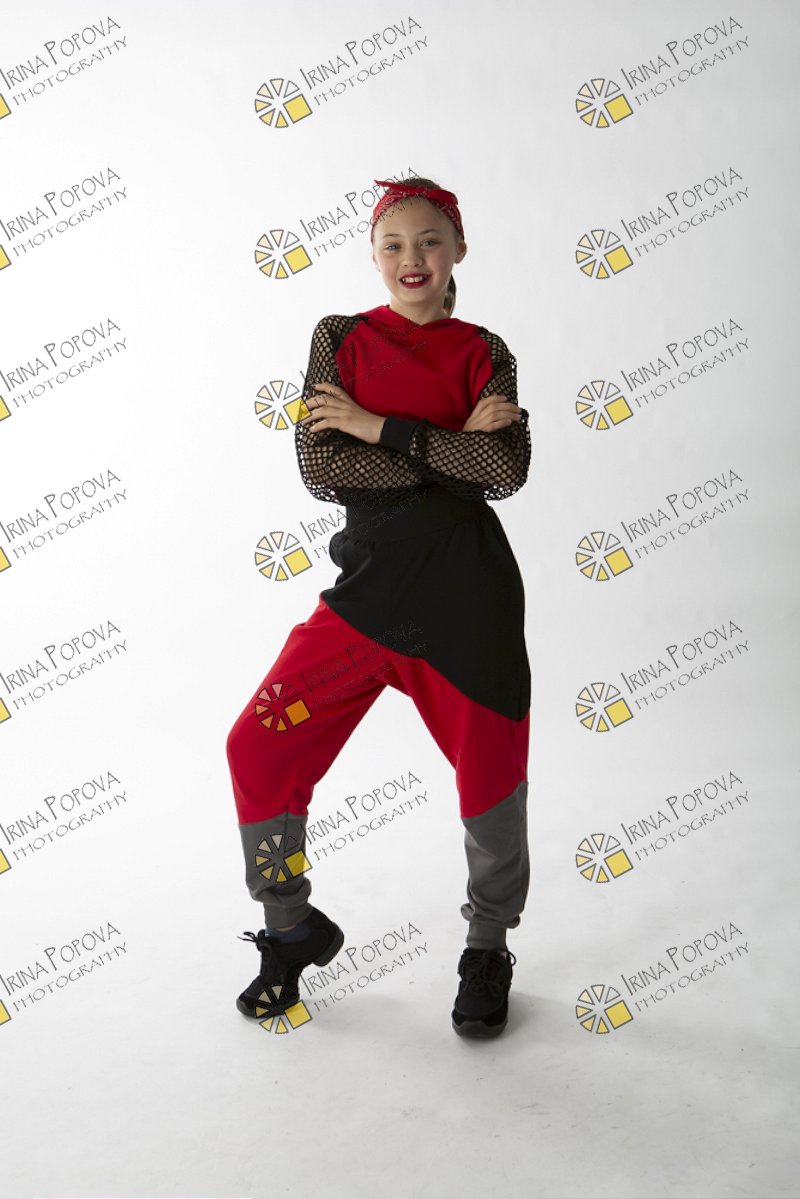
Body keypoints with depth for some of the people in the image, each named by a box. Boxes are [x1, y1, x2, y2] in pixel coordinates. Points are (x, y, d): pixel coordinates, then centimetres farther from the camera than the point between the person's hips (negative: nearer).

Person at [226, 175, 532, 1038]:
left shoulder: (484, 354, 7)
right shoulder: (339, 339, 8)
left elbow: (505, 469, -11)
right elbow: (320, 468, -7)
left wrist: (380, 427, -13)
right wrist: (454, 449, -10)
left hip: (466, 585, 0)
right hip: (368, 579, 1)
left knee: (490, 769, 5)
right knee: (259, 747, -4)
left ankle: (488, 951, 32)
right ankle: (292, 934, 22)